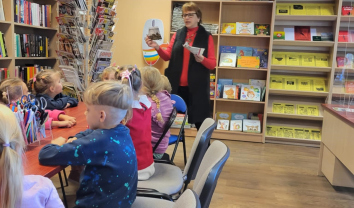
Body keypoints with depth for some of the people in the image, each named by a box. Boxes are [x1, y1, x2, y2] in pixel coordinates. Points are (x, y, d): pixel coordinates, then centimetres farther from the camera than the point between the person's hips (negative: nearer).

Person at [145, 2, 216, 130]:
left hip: (197, 87, -3)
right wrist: (157, 47, -12)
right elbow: (167, 56, 6)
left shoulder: (206, 37, 2)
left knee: (200, 122, 2)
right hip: (177, 85, 3)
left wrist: (202, 59, -23)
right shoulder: (178, 34, 11)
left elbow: (213, 64, -2)